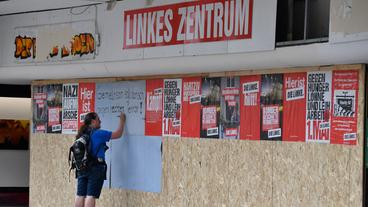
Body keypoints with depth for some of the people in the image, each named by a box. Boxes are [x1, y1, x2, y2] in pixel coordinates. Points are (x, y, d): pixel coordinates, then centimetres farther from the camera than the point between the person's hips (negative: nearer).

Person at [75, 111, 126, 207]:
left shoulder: (82, 134, 10)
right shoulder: (98, 133, -9)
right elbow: (118, 134, -3)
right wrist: (122, 121, 12)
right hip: (95, 168, -6)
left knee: (80, 195, 6)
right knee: (91, 196, -7)